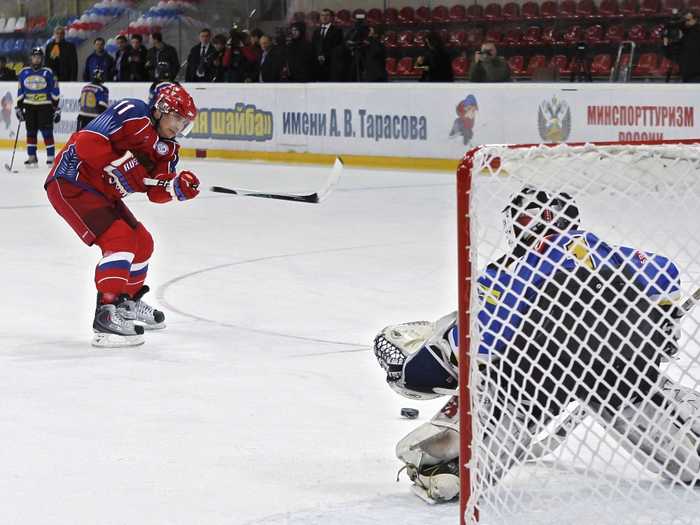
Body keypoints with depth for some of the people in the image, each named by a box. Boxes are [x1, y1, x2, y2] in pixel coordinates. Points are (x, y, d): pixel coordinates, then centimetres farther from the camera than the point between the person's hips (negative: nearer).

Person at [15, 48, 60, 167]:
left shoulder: (48, 73, -3)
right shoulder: (24, 73, 7)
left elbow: (55, 92, -1)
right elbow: (20, 91, 13)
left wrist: (56, 108, -5)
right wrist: (19, 107, 9)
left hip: (45, 106, -3)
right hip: (29, 106, 3)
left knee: (47, 132, -6)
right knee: (31, 132, 5)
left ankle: (51, 157, -1)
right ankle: (31, 157, 10)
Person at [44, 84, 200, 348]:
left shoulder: (167, 148, 8)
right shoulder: (132, 114, -19)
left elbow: (155, 192, 0)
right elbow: (87, 142, -27)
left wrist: (177, 186, -19)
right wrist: (120, 166, -26)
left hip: (103, 193, 10)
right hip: (71, 184, -10)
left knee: (142, 243, 16)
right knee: (120, 239, -22)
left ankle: (129, 301, 38)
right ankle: (107, 314, -24)